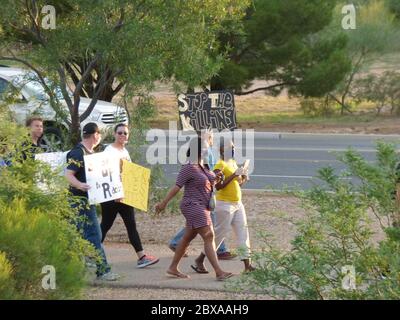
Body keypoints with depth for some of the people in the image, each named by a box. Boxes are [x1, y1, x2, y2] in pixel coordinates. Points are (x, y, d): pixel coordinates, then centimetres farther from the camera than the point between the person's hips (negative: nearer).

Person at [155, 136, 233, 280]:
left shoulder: (204, 167, 12)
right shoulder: (189, 168, -14)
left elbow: (209, 183, 26)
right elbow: (177, 186, -15)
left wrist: (215, 179, 4)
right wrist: (164, 203, -14)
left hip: (202, 207, 10)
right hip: (193, 206, -10)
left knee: (187, 237, 15)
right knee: (209, 236, -15)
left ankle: (173, 268, 24)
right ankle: (219, 272, -20)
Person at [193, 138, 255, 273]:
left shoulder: (233, 163, 13)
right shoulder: (220, 165, -14)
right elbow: (218, 186, -24)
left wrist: (243, 178, 1)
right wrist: (234, 175, -25)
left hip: (237, 204, 8)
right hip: (225, 205, -8)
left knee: (243, 232, 3)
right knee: (219, 233, -1)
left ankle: (247, 264, 3)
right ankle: (200, 260, 12)